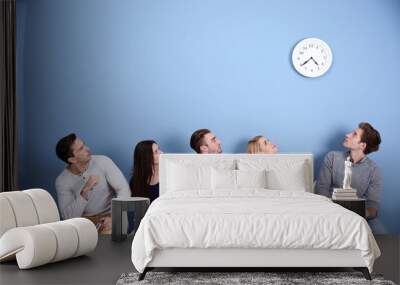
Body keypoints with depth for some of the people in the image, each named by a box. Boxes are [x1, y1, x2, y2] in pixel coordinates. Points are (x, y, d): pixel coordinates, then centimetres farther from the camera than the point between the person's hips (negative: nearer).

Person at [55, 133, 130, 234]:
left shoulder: (103, 161, -8)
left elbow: (124, 189, -12)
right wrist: (85, 191, -27)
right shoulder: (62, 181, -7)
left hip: (109, 217, -1)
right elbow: (68, 216, -15)